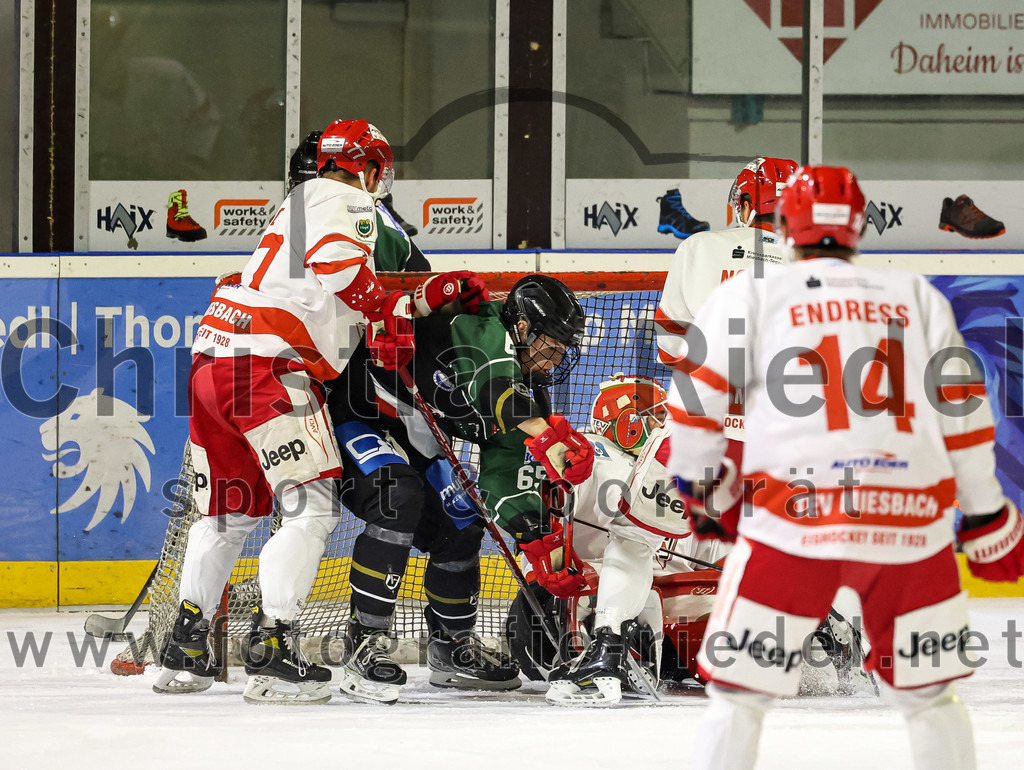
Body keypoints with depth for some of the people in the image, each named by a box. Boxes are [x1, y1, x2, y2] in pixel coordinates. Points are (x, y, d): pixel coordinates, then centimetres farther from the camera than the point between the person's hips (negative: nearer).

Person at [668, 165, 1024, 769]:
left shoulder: (751, 293, 8)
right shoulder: (917, 297, 14)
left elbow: (698, 397, 4)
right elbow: (963, 411, 11)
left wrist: (696, 489, 21)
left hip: (793, 518, -2)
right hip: (912, 527, 2)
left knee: (739, 692, 8)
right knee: (930, 694, 18)